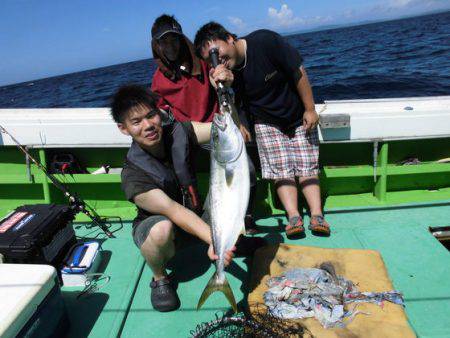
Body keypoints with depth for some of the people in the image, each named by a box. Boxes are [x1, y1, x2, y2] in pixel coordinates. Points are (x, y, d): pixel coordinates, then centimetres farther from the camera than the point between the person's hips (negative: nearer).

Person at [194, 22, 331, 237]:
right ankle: (293, 217, -11)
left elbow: (298, 72, -16)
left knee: (307, 166, -6)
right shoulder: (225, 73, -12)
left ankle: (317, 215, -6)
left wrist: (310, 109, -14)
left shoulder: (264, 41, -22)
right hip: (266, 123, 2)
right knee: (281, 169, -10)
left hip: (299, 117, -1)